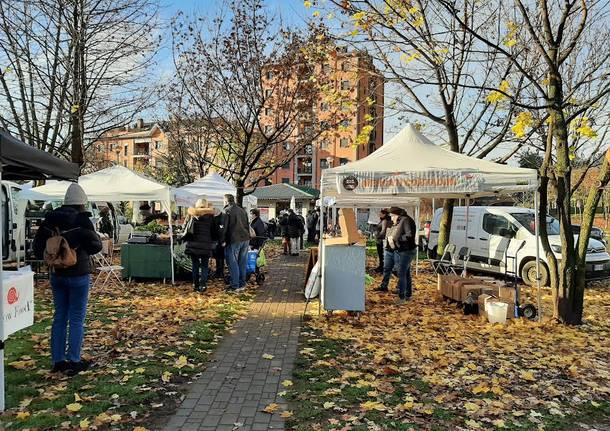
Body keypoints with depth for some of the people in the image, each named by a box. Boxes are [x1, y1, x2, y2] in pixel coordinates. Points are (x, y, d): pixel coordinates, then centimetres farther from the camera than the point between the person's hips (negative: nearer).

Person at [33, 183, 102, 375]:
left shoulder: (50, 219, 3)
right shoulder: (82, 220, -15)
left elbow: (37, 247, 8)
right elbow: (95, 246, -10)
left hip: (57, 275, 6)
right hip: (78, 275, -6)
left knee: (59, 317, 14)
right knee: (76, 319, 3)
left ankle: (58, 361, 19)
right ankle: (74, 362, 8)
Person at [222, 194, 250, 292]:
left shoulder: (227, 211, -5)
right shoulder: (242, 210, 16)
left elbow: (224, 227, -10)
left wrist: (223, 240, -4)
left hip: (234, 240, -7)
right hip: (245, 239, 7)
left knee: (233, 263, 0)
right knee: (242, 263, 13)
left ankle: (235, 286, 1)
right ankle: (242, 284, 19)